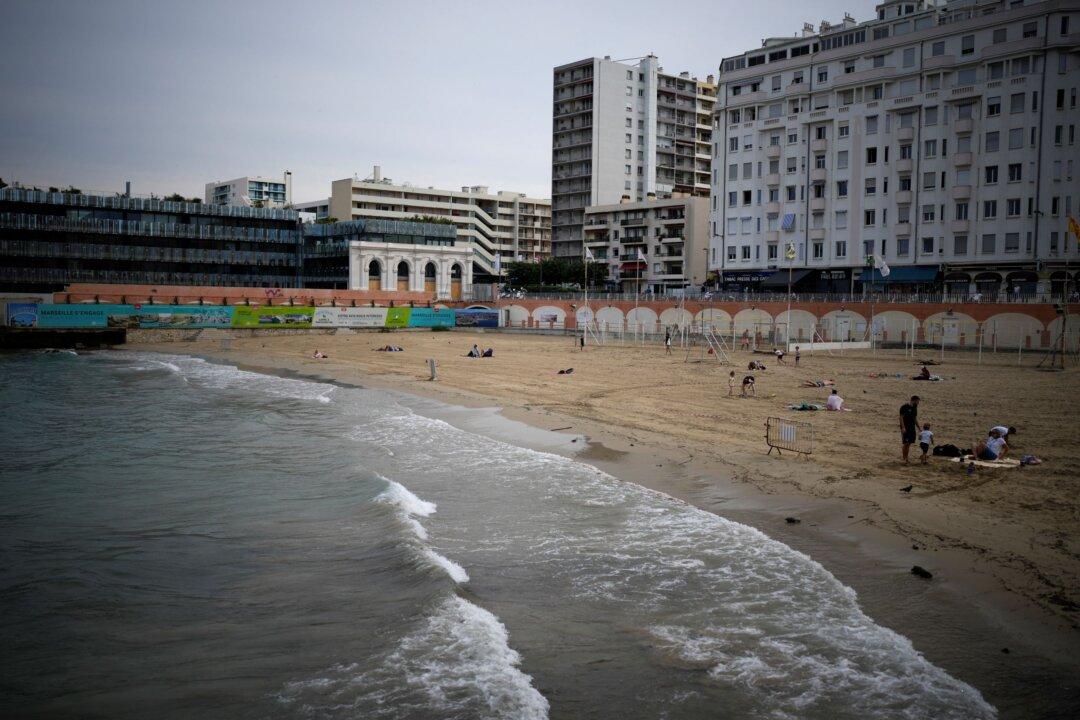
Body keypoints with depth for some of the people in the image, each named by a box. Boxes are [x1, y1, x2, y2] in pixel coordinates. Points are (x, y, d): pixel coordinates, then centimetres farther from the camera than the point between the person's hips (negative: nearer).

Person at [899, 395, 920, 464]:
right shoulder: (904, 407, -10)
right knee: (906, 443, -9)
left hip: (912, 428, 7)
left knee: (909, 443, 7)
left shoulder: (914, 408, 13)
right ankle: (904, 459, -3)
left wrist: (919, 428, 17)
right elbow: (901, 417, -13)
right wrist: (903, 427, -20)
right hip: (905, 428, -7)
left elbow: (915, 419, 21)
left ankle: (906, 458, 12)